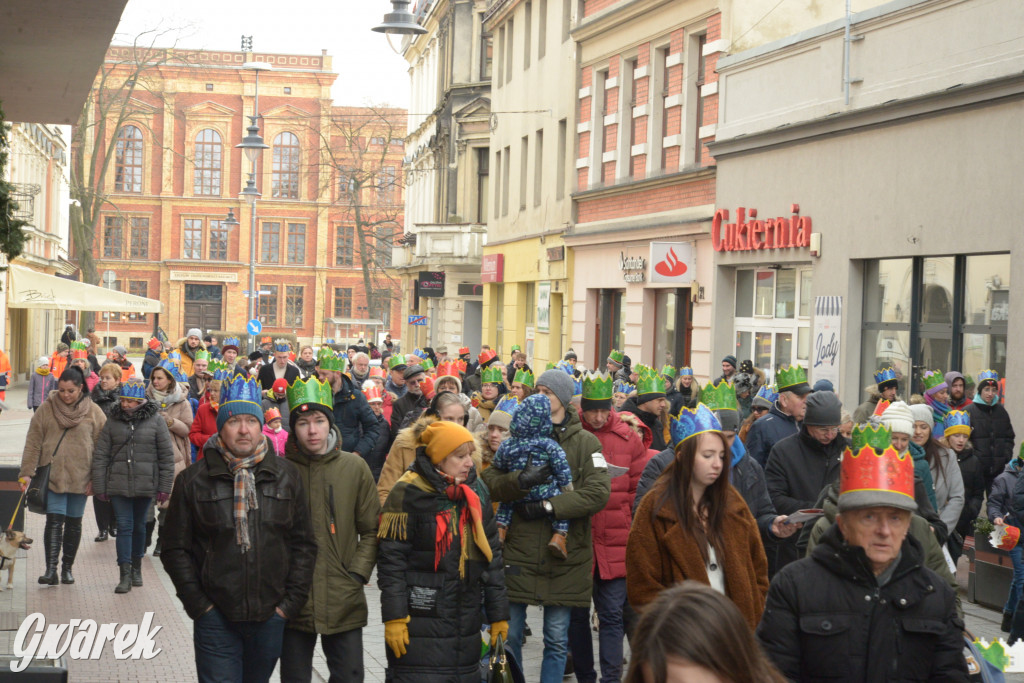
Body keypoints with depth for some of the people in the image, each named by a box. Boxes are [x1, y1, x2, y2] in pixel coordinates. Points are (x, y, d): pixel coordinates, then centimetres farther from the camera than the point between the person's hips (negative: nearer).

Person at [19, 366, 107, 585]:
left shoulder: (93, 412, 1)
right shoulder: (46, 409, 1)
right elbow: (33, 443, 2)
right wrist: (26, 473, -3)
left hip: (80, 477, 1)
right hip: (52, 475, -1)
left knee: (74, 523, 9)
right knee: (54, 521, -9)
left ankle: (67, 568, 21)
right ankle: (51, 570, -12)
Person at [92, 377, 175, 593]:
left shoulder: (156, 420, -2)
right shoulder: (113, 421, 3)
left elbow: (167, 455, 0)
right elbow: (101, 455, 4)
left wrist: (165, 486, -3)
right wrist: (100, 486, 0)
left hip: (146, 484, 0)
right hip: (118, 484, 0)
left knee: (139, 525, 12)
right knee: (124, 525, -4)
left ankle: (136, 567, 28)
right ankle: (125, 575, -5)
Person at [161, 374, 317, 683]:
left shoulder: (287, 475, 5)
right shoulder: (194, 480, 0)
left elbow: (304, 544, 8)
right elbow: (175, 549, 2)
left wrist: (290, 602, 0)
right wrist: (199, 606, -5)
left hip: (270, 619, 2)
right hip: (216, 620, -2)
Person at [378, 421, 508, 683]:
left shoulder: (477, 492, 11)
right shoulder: (409, 493, -9)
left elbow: (491, 555, 15)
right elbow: (391, 559, -11)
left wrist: (498, 615, 13)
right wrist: (394, 618, -15)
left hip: (466, 620, 6)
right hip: (421, 620, -6)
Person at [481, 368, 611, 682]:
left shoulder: (585, 442, 2)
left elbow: (598, 492, -11)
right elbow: (489, 480, -2)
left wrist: (549, 507, -17)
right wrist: (520, 480, -21)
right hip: (519, 553, 1)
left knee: (557, 641, 6)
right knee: (509, 635, 5)